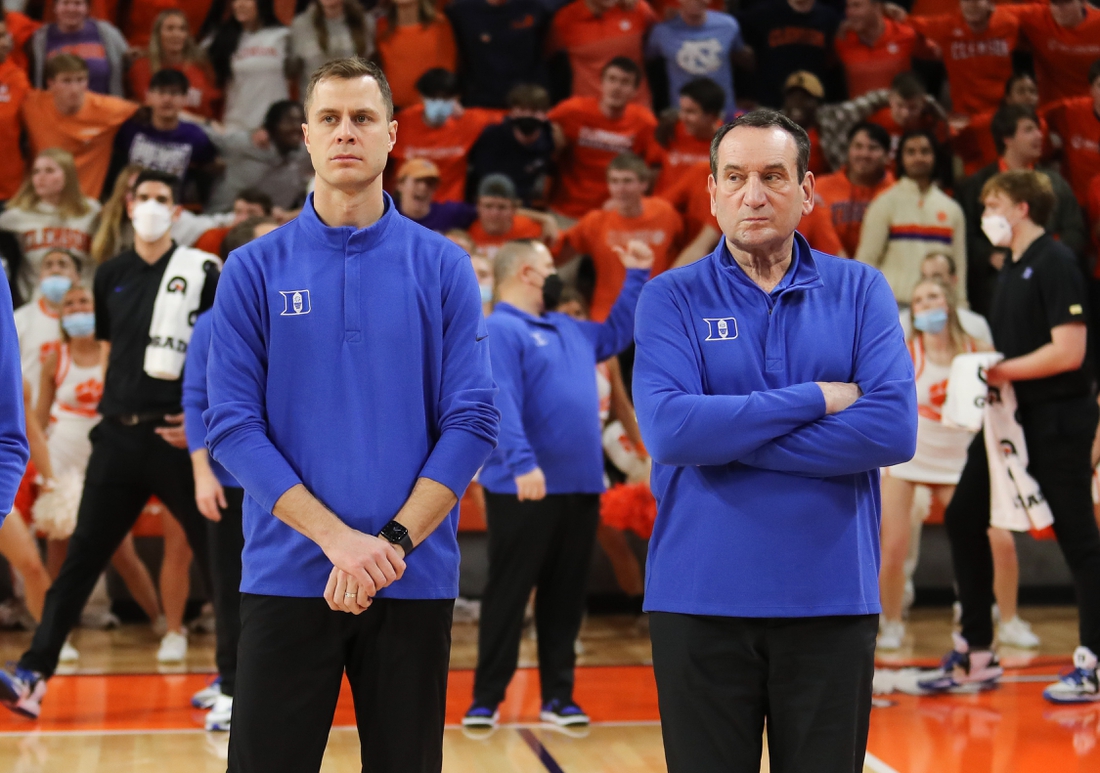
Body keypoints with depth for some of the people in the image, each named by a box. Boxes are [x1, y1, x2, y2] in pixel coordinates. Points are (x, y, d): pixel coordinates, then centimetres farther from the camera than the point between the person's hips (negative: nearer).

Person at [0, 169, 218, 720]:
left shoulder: (200, 271, -1)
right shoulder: (110, 276, 12)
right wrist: (111, 410, 14)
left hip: (176, 431, -3)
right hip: (119, 433, 4)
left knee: (215, 550, 4)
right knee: (82, 556, 0)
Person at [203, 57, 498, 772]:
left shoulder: (442, 267, 4)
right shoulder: (255, 269, 3)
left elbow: (472, 421, -1)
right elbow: (232, 425, -4)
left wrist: (394, 540, -13)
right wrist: (338, 538, -14)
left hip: (415, 581, 1)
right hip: (286, 576, 0)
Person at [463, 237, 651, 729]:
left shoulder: (569, 330, 19)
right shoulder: (498, 330, -9)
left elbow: (618, 333, 36)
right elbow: (501, 402, -21)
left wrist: (637, 276, 29)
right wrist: (522, 463, -32)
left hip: (580, 487, 8)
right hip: (524, 490, -8)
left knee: (565, 598, 10)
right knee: (508, 595, -2)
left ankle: (558, 696, 17)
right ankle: (486, 699, 4)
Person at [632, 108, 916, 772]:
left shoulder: (860, 291, 4)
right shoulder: (673, 299, 2)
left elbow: (895, 429, -11)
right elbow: (668, 430, -15)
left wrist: (730, 436, -12)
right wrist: (817, 399, -12)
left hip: (832, 599, 1)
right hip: (701, 601, -1)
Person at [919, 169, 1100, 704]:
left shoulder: (1054, 264, -13)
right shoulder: (1011, 268, 14)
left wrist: (1000, 372, -16)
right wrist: (984, 371, 2)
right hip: (1013, 416, 10)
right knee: (963, 519, 8)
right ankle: (976, 655, 16)